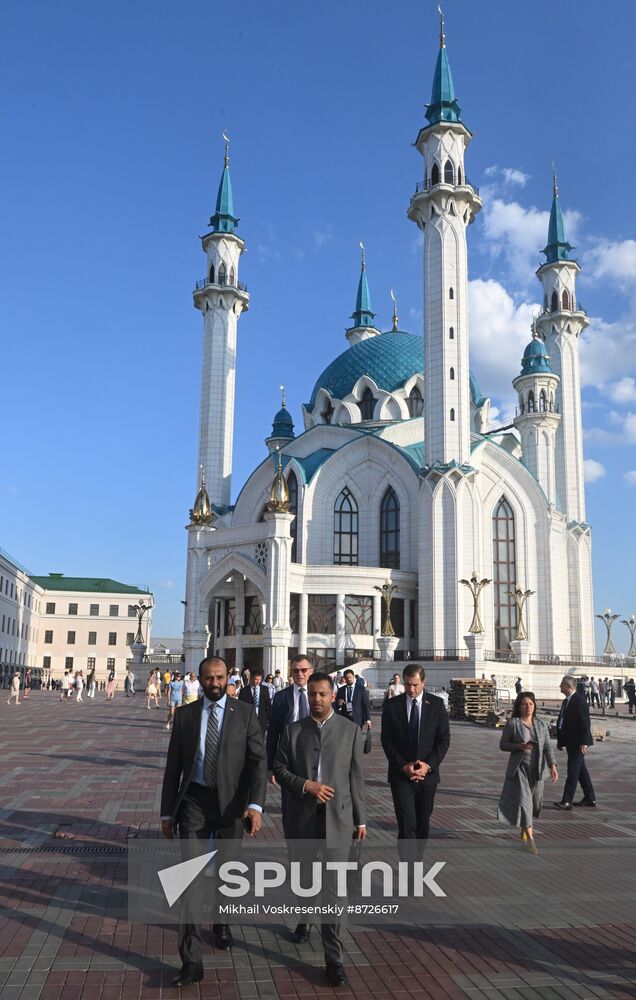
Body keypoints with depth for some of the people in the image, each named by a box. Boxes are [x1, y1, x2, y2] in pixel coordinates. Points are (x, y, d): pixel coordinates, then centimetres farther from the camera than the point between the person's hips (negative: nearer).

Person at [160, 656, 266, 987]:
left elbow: (258, 761, -9)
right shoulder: (184, 714, 1)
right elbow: (173, 766, 5)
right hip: (194, 801, 0)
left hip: (231, 802, 0)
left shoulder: (245, 713, -3)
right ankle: (192, 961, 0)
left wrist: (256, 804, -21)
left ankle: (221, 923, 45)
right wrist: (167, 812, 5)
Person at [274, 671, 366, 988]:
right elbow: (279, 769, 2)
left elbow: (356, 778, 2)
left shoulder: (350, 730, 0)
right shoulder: (293, 730, 2)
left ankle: (333, 958, 2)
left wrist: (361, 819, 4)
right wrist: (306, 785, -14)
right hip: (300, 817, 2)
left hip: (337, 818, -2)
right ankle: (303, 919, 48)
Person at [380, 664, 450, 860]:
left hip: (427, 774, 2)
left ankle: (415, 859, 30)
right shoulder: (391, 705, -2)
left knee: (423, 824, 12)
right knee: (407, 825, -10)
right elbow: (386, 740, -2)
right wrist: (403, 766, -12)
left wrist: (428, 765, -11)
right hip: (401, 775, -2)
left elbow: (444, 739, -1)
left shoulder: (437, 704, 0)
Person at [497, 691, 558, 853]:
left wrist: (553, 766, -8)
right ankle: (530, 837, -13)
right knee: (523, 799, -13)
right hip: (519, 767, -4)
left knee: (536, 801, 14)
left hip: (537, 768, 4)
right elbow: (503, 745, -3)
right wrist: (520, 746, -19)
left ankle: (525, 827, 39)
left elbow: (548, 747, 3)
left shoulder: (541, 724, 4)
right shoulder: (512, 723, -7)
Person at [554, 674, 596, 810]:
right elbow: (561, 722, 17)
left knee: (573, 771, -8)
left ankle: (567, 801, -8)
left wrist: (584, 742, -23)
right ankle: (590, 798, 25)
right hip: (569, 742, 9)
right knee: (581, 769, 15)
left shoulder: (579, 700, -15)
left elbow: (585, 722, -20)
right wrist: (560, 740, 18)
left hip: (578, 743, -9)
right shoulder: (566, 701, 13)